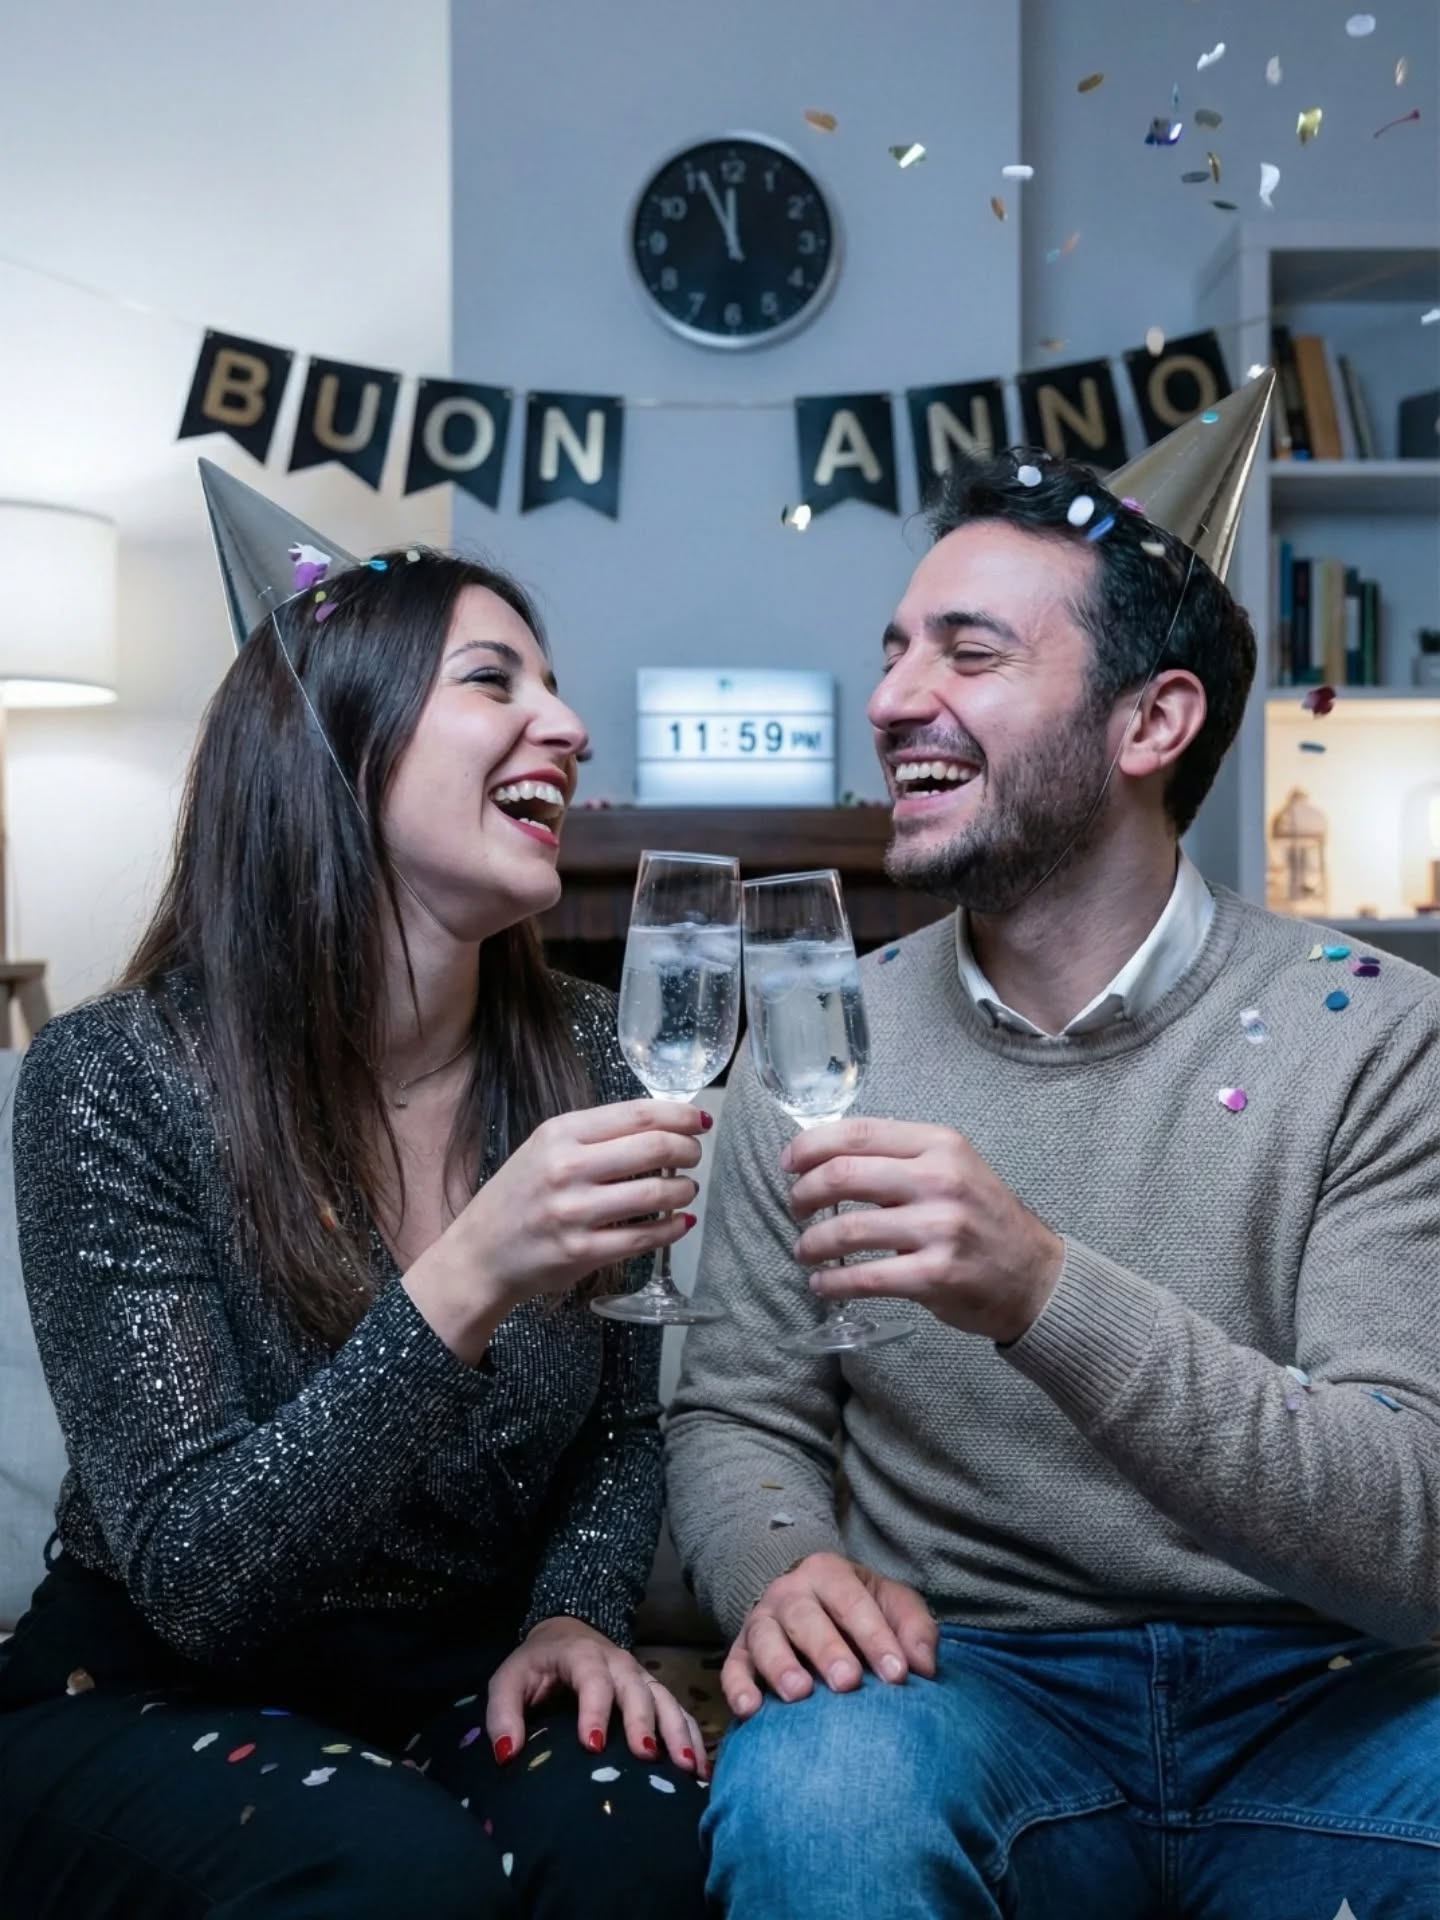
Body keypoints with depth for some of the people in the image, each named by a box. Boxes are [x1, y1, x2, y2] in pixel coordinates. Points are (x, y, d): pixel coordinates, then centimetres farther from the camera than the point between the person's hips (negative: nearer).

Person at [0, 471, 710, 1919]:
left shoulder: (581, 1054, -6)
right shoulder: (117, 1080, -18)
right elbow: (189, 1581, -22)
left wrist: (574, 1613, -12)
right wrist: (467, 1284, -35)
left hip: (468, 1680, 2)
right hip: (154, 1699, -2)